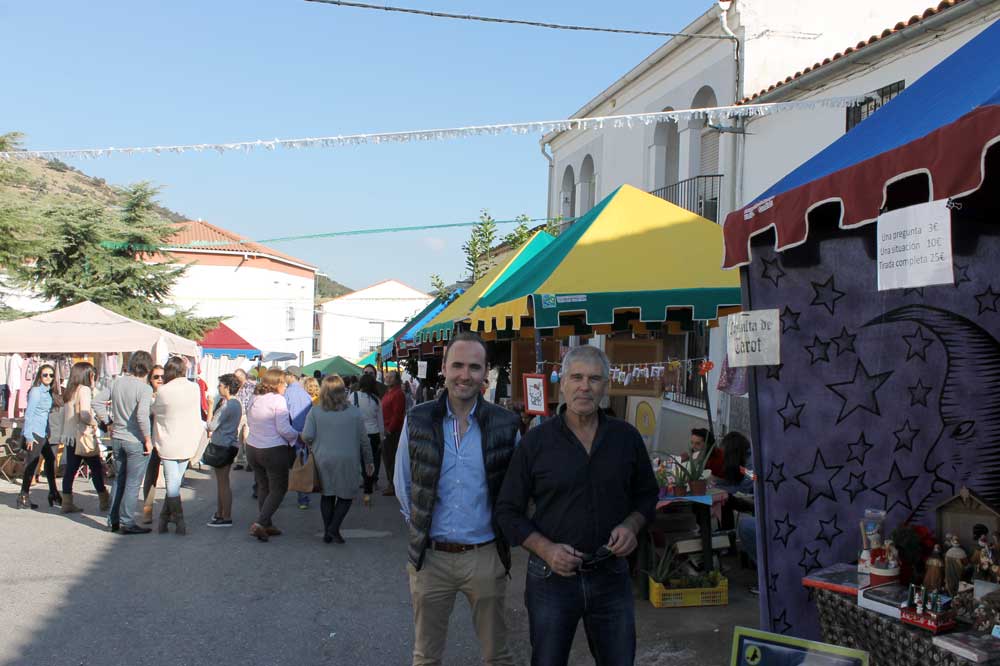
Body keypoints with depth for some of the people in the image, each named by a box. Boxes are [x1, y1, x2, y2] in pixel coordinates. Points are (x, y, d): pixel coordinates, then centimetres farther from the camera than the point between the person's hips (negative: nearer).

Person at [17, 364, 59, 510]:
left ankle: (53, 494, 23)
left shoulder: (48, 391, 12)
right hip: (34, 432, -9)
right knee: (31, 464, -5)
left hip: (42, 433, 9)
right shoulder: (36, 391, -13)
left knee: (50, 458, 14)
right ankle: (23, 499, 2)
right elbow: (29, 413, -15)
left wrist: (48, 431, 16)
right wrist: (29, 436, -18)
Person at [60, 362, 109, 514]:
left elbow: (63, 414, 16)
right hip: (83, 435, -8)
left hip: (69, 436, 8)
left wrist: (64, 433, 19)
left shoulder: (68, 392, 12)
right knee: (96, 468, 2)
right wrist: (94, 423, -6)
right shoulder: (84, 390, -12)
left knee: (71, 469, 8)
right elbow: (84, 415, -21)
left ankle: (67, 503, 9)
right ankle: (104, 502, 7)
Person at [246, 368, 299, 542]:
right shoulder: (278, 400, -14)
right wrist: (298, 436, -3)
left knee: (263, 487, 18)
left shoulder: (254, 399, 7)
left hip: (252, 449, 7)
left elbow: (250, 421, 15)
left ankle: (266, 525, 23)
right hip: (273, 450, -7)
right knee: (279, 488, 3)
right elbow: (284, 429, -19)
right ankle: (260, 523, -8)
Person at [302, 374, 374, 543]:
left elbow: (307, 436, -11)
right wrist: (368, 461, 11)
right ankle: (334, 528, -3)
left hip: (323, 459, 2)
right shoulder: (354, 412, -4)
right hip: (348, 461, -2)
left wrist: (313, 445, 12)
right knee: (346, 495, 11)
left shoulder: (315, 412, -4)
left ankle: (327, 532, 16)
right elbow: (363, 439, 0)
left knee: (327, 495, 15)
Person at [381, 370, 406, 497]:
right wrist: (383, 428, 13)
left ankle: (394, 486, -1)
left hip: (393, 432, -10)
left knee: (391, 458, -7)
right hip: (386, 431, 10)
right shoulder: (388, 393, 17)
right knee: (386, 457, 14)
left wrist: (389, 429, -17)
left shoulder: (398, 394, -13)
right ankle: (391, 484, 22)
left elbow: (397, 414, -19)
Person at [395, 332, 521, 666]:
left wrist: (503, 528, 4)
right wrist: (420, 525, 6)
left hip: (485, 556, 0)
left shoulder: (505, 424, -6)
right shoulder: (417, 421, -4)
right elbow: (403, 484, 8)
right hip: (431, 556, 1)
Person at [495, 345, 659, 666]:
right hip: (552, 577, -2)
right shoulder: (536, 441, -6)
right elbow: (508, 510, -2)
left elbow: (647, 494, 13)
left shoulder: (627, 437, 1)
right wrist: (546, 549, -16)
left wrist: (631, 525, -8)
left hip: (612, 577, 2)